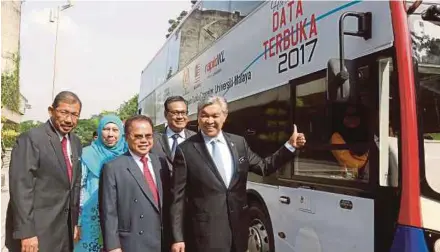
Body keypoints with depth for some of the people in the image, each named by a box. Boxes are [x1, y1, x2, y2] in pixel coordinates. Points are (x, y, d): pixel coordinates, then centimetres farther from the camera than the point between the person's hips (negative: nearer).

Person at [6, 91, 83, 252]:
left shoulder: (76, 142, 8)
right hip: (37, 232, -7)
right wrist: (26, 233, -20)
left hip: (64, 230, 7)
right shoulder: (31, 138, -14)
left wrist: (74, 222, 13)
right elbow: (20, 188, -18)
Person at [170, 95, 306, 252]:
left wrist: (290, 145, 2)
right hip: (205, 232, -4)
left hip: (237, 227, 4)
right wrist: (178, 238, -9)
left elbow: (264, 167, 12)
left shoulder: (239, 142, 4)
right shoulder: (186, 150, -8)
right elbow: (178, 197, -7)